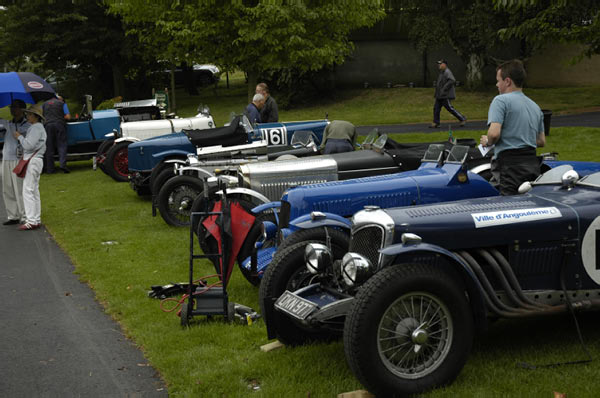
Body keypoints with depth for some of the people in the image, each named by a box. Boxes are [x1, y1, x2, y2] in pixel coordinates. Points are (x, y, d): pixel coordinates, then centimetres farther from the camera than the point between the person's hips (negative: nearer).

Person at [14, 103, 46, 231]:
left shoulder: (36, 128, -13)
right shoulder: (35, 127, 20)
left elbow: (29, 145, -21)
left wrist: (20, 137, -7)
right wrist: (21, 138, 7)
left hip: (33, 161, -11)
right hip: (33, 160, 11)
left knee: (28, 191, -11)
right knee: (34, 191, 12)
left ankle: (32, 221, -12)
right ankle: (36, 219, 16)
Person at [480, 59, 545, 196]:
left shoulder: (501, 100, -5)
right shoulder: (535, 106, 20)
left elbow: (494, 133, -18)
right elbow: (542, 141, 21)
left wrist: (488, 141, 3)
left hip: (509, 165, -8)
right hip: (533, 164, 8)